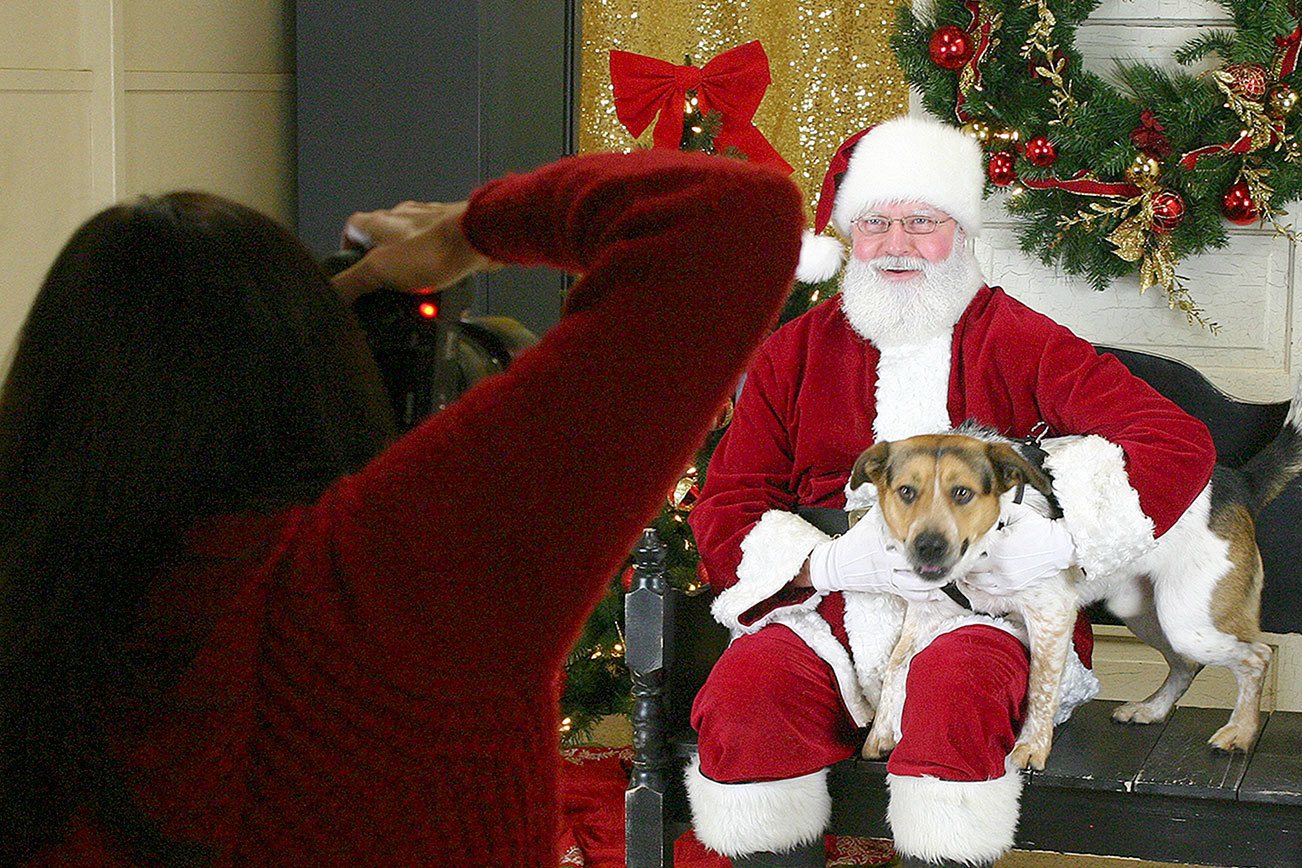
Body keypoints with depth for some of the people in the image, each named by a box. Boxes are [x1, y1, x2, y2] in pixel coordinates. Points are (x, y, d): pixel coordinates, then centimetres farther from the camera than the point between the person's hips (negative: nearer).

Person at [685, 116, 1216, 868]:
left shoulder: (1019, 344, 4)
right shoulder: (793, 354, 13)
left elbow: (1179, 442, -4)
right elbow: (724, 510, 9)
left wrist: (1060, 537, -18)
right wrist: (825, 563, -12)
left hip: (984, 612, -2)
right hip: (828, 619, 2)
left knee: (956, 685, -37)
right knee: (741, 694, -29)